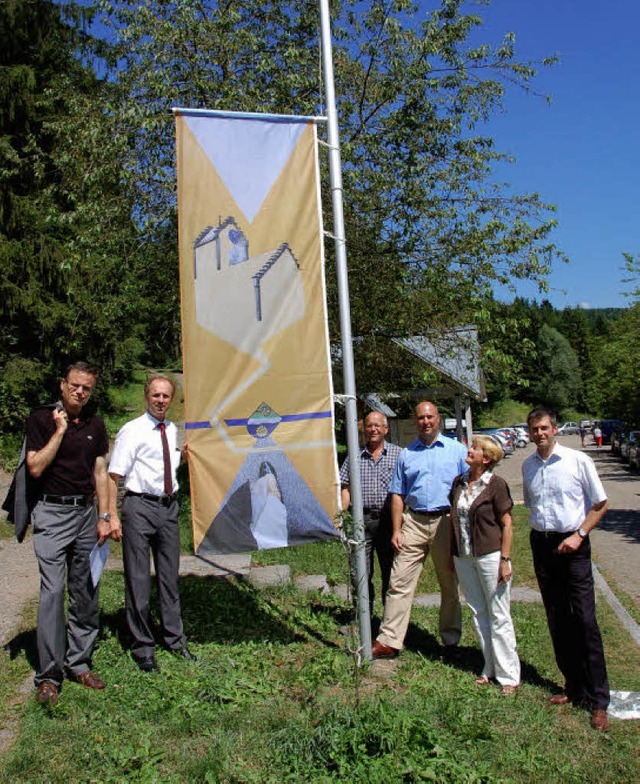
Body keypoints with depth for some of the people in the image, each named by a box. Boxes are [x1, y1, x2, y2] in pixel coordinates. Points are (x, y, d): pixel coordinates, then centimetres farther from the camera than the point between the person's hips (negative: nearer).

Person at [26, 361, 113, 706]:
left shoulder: (95, 424, 10)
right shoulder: (41, 418, -2)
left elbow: (100, 473, 11)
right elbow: (36, 468, -11)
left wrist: (103, 517, 6)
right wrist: (60, 430, -14)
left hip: (87, 512, 5)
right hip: (52, 513, -4)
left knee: (85, 592, 8)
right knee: (52, 591, -8)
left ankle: (78, 663, 21)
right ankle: (48, 674, 3)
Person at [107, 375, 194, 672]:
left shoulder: (173, 430, 10)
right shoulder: (132, 431, -9)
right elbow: (114, 475, -12)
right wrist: (112, 516, -20)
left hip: (169, 506, 6)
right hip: (140, 506, -5)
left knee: (169, 576, 15)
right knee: (138, 579, 3)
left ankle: (175, 639, 29)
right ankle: (142, 647, 18)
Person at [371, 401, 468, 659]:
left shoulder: (457, 450, 6)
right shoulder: (406, 454, 11)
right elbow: (397, 495, 11)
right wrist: (396, 530, 2)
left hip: (447, 522, -1)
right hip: (413, 523, 1)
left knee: (450, 585, 10)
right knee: (399, 582, -3)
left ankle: (451, 640, 24)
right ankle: (389, 640, 2)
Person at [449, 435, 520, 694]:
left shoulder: (496, 484, -10)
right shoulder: (459, 482, 7)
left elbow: (507, 524, -9)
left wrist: (505, 560, -13)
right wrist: (452, 555, 13)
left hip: (490, 555, -6)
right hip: (463, 557, 6)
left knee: (498, 616, 4)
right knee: (478, 614, 14)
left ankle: (508, 674, 15)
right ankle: (490, 668, 27)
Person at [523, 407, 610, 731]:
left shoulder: (578, 460, -7)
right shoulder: (528, 465, 7)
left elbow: (600, 504, -3)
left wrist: (579, 534, -12)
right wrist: (540, 533, 10)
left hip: (572, 544, -5)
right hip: (541, 544, 5)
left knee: (585, 621, -6)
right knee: (557, 621, 11)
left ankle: (598, 700, 4)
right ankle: (574, 687, 24)